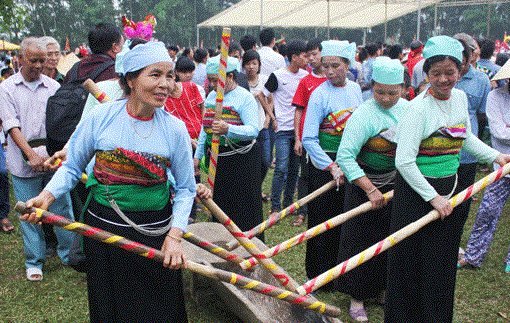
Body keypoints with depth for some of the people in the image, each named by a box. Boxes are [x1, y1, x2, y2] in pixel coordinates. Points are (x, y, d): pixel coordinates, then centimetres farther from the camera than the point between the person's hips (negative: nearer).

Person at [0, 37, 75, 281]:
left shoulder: (54, 86, 7)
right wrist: (32, 155, -16)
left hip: (54, 159, 1)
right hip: (23, 163, -1)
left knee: (62, 208, 5)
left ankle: (69, 254, 21)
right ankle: (34, 262, 19)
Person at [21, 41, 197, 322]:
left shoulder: (175, 129, -7)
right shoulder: (101, 118, -8)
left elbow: (185, 189, 0)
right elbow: (72, 167, 2)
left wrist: (175, 235, -10)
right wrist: (47, 196, -14)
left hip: (154, 231, 0)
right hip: (103, 228, 0)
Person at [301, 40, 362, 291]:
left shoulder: (355, 89, 5)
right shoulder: (319, 95, -13)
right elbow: (309, 139, -16)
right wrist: (332, 166, -20)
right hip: (324, 163, -5)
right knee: (323, 222, 2)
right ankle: (319, 276, 17)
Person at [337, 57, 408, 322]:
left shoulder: (408, 109, 0)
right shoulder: (363, 115, -20)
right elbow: (345, 156, -25)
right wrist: (371, 190, -26)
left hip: (398, 187, 6)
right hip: (366, 185, -6)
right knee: (361, 240, 2)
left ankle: (381, 289, 34)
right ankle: (357, 298, 17)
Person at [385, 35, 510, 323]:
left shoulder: (461, 98, 3)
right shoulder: (419, 108, -18)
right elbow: (404, 161, -21)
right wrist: (433, 196, -18)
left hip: (450, 186, 6)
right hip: (416, 191, -6)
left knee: (444, 260, 15)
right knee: (412, 261, 2)